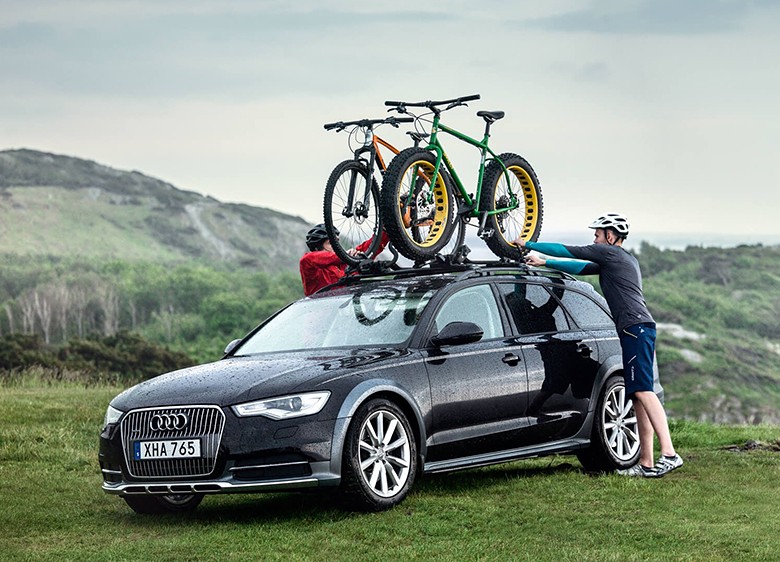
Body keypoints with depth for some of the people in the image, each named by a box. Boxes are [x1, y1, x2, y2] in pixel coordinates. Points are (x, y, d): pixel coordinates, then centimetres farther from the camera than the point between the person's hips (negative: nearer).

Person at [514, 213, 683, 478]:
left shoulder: (610, 253, 0)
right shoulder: (624, 260, 29)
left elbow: (569, 251, 3)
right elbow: (581, 267, 35)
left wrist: (528, 245, 13)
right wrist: (545, 262, 34)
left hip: (635, 328, -10)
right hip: (639, 330, 10)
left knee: (643, 391, -20)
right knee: (639, 396, 6)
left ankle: (669, 454, -31)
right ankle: (646, 463, 3)